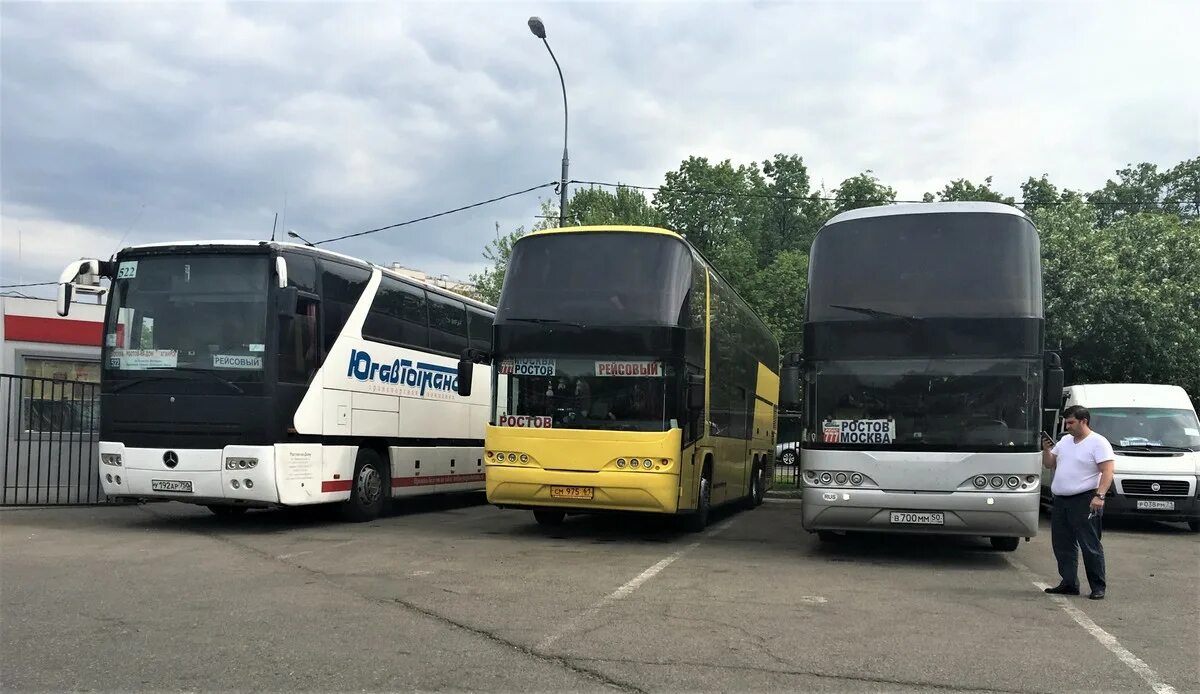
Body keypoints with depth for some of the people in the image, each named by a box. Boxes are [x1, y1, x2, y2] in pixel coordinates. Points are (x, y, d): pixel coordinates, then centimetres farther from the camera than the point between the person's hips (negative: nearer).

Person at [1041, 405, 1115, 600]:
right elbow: (1049, 464, 21)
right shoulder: (1065, 440, 15)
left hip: (1085, 502, -8)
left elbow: (1107, 472, -15)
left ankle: (1098, 588, 3)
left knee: (1090, 547, -4)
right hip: (1061, 501, 8)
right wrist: (1046, 450, 1)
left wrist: (1099, 496, -26)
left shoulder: (1098, 443, -8)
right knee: (1062, 545, 11)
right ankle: (1069, 584, 19)